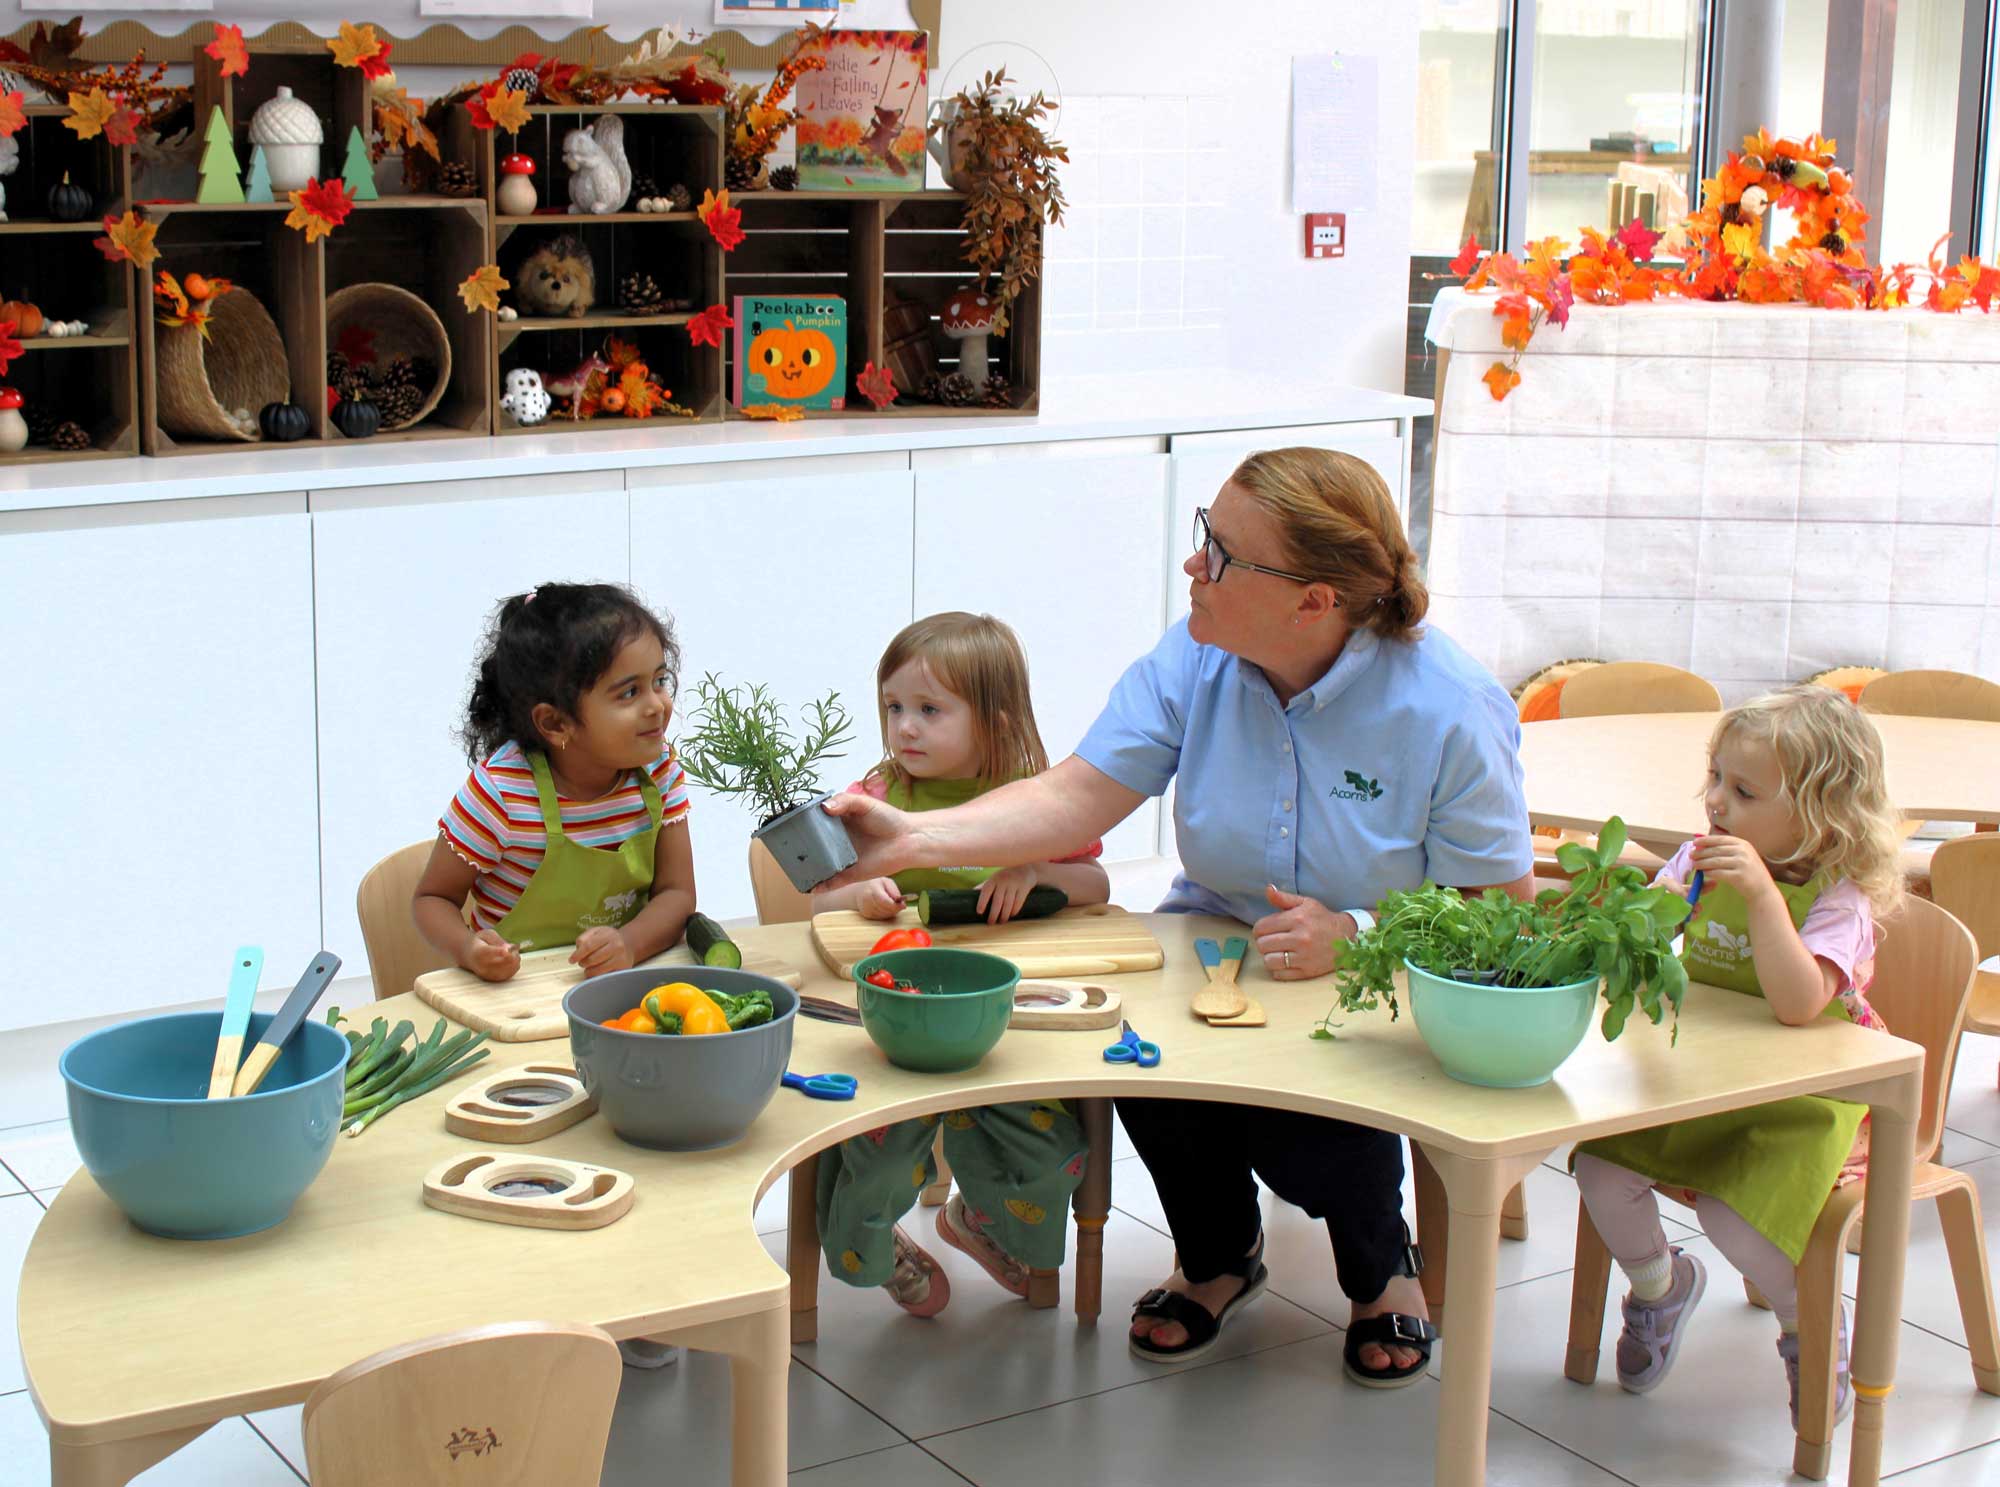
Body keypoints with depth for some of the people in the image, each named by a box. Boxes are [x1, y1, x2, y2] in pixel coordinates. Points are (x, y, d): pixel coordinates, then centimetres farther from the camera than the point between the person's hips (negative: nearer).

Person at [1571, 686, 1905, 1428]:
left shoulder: (1838, 899, -18)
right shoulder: (1704, 860, -1)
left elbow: (1798, 1005, -34)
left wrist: (1762, 895, -39)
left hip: (1800, 1093, -5)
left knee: (1734, 1217, -24)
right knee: (1601, 1171, -13)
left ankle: (1811, 1324, 9)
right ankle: (1659, 1282, 20)